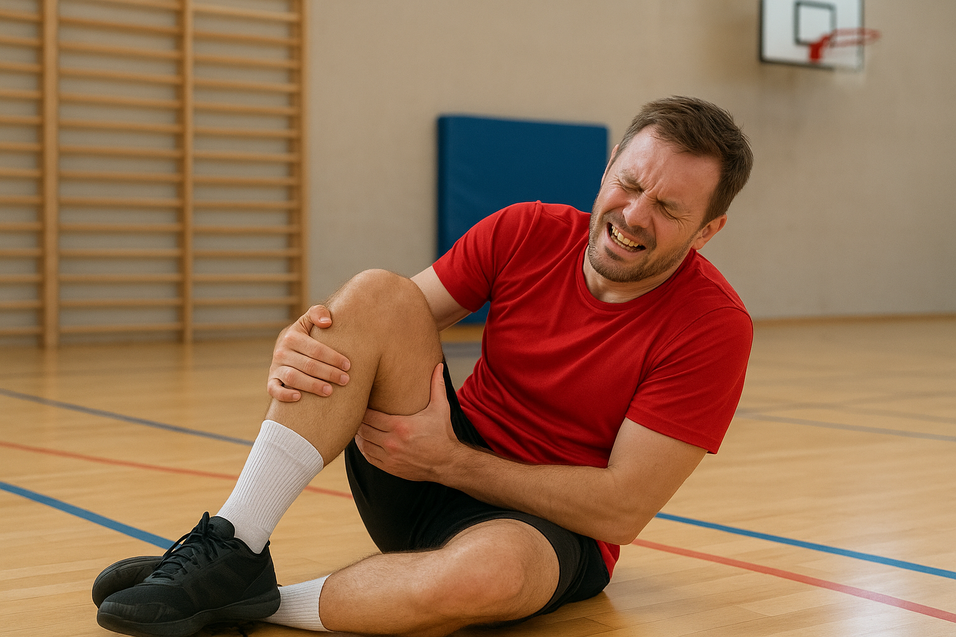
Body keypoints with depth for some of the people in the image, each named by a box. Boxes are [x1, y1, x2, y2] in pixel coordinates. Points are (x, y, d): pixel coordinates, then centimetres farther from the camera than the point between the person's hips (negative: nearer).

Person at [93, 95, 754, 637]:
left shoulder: (715, 324, -15)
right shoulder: (525, 233, -4)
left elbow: (622, 510, -18)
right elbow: (378, 323, -1)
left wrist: (449, 461, -20)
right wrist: (299, 345, -26)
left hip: (554, 529, -4)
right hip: (429, 481, 4)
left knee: (486, 570, -42)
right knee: (375, 295, -20)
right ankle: (231, 551, -22)